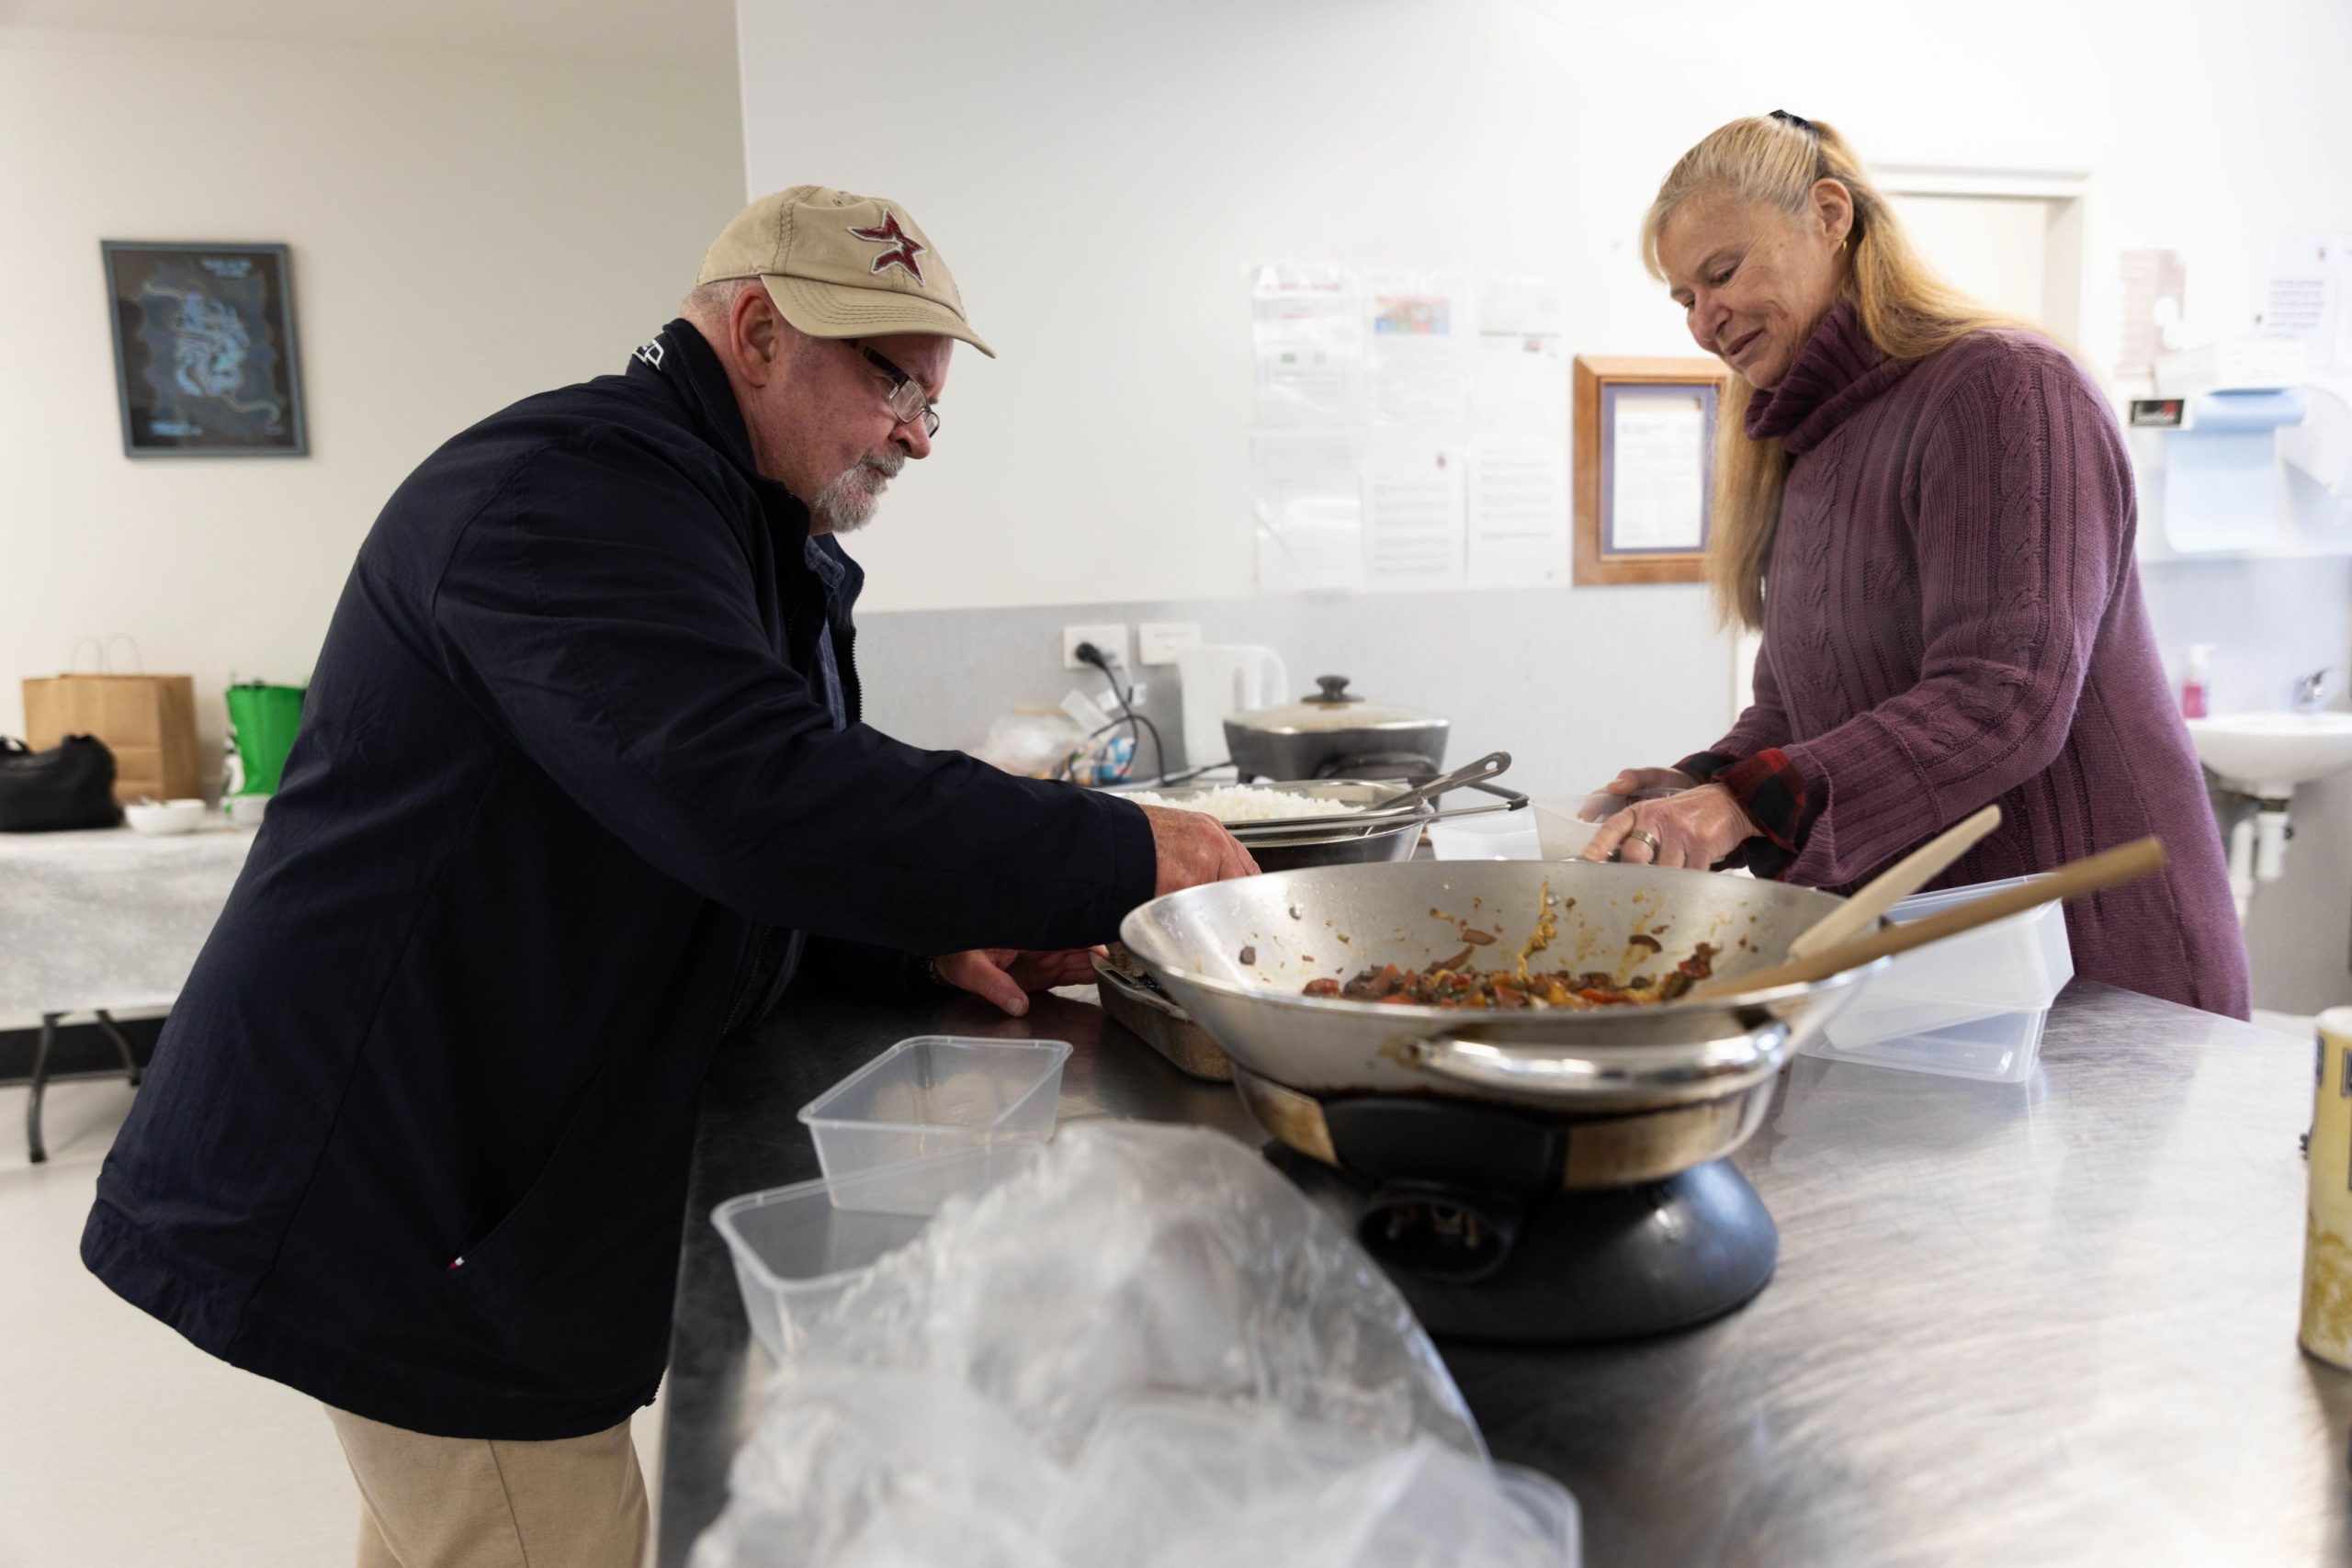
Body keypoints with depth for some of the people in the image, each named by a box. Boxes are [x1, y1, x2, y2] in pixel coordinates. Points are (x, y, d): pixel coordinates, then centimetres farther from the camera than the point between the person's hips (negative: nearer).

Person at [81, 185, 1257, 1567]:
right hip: (407, 1193, -10)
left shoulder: (773, 556, 12)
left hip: (528, 1174, 10)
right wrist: (1119, 856, -29)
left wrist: (932, 943, -3)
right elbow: (750, 793, -36)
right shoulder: (574, 489, -21)